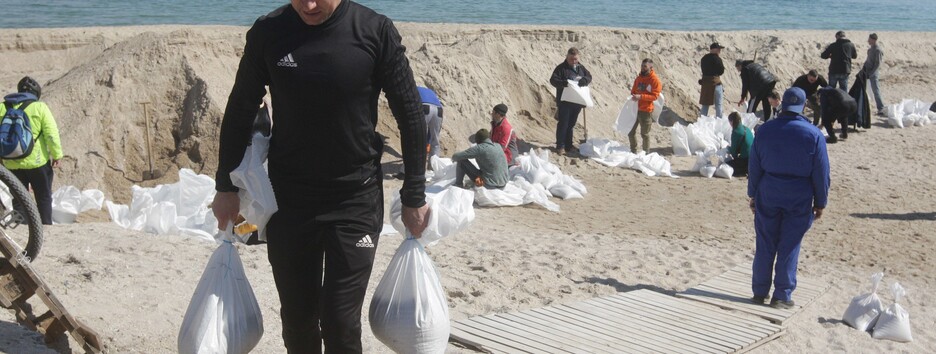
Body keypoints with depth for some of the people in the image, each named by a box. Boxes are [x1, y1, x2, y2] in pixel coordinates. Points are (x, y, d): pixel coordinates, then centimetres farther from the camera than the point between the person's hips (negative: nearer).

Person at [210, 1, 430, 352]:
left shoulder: (376, 31, -11)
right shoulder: (267, 33, -5)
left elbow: (410, 115, -3)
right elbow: (240, 112, 7)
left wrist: (414, 197, 0)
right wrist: (226, 186, 9)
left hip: (356, 199, -2)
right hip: (288, 200, 2)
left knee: (341, 322, -4)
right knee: (297, 320, 11)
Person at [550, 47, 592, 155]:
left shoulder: (581, 67, 11)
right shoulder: (561, 68, -7)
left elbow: (589, 76, 11)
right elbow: (553, 80, -12)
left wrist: (584, 80, -12)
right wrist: (564, 83, -31)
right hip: (564, 102, -6)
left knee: (571, 124, 13)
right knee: (563, 123, -4)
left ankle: (568, 145, 21)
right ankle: (560, 146, 0)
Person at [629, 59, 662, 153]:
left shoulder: (655, 80, -11)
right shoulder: (638, 78, 9)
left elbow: (654, 96, -18)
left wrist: (641, 96, -27)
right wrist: (633, 97, 2)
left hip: (646, 111, -7)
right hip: (635, 109, 7)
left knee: (644, 134, 2)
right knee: (631, 132, 11)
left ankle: (646, 153, 15)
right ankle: (633, 151, 25)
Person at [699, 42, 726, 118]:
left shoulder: (704, 58, 6)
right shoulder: (717, 59, -13)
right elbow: (721, 71, -8)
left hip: (705, 83, 5)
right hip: (716, 83, -5)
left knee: (705, 104, 12)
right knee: (718, 104, 6)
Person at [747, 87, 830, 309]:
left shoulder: (764, 131, -4)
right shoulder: (813, 135, -9)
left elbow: (754, 167, 2)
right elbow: (821, 173, -5)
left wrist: (753, 195, 12)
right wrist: (820, 202, 4)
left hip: (768, 195, 2)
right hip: (799, 198, -2)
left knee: (765, 246, 11)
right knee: (789, 248, 6)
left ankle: (760, 292, 19)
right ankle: (782, 296, 11)